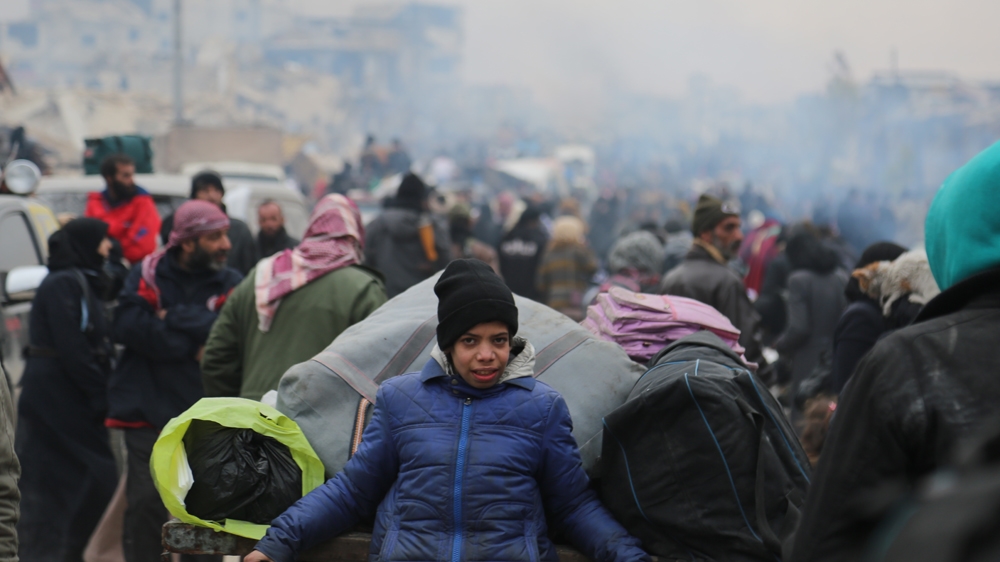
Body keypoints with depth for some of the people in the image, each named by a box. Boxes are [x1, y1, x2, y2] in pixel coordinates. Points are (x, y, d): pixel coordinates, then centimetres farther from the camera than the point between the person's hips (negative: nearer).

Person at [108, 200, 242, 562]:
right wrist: (192, 345, -12)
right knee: (146, 505, -2)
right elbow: (126, 327, -9)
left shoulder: (230, 284, 6)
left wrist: (173, 318, -12)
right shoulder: (147, 274, 5)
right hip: (149, 411, -1)